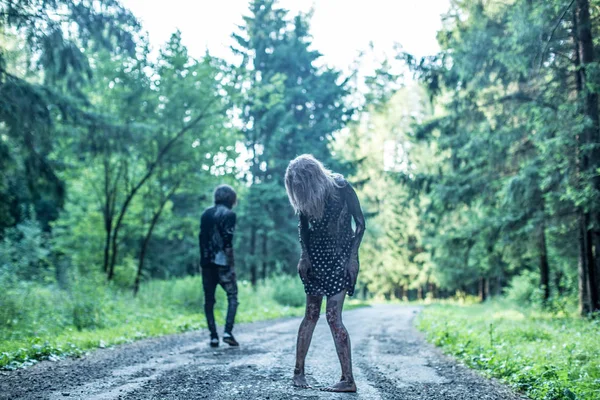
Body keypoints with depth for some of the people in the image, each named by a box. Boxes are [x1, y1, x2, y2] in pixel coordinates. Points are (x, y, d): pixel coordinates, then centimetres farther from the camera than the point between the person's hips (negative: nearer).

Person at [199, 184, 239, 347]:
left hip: (206, 262, 5)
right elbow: (228, 243, -13)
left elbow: (202, 238, 11)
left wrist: (204, 258, 15)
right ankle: (228, 331, -8)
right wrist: (232, 264, -10)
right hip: (222, 262, -5)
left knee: (209, 300, 8)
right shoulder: (229, 214, -6)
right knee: (232, 296, 5)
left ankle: (213, 336, 6)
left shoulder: (206, 213, 12)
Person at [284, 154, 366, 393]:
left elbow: (360, 224, -9)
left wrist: (352, 257, -13)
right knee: (311, 314, 5)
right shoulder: (304, 198, -2)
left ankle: (348, 380, -7)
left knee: (333, 316, -12)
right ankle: (298, 371, 14)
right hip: (317, 256, 4)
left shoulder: (340, 187, -14)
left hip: (341, 257, -4)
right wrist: (305, 255, 0)